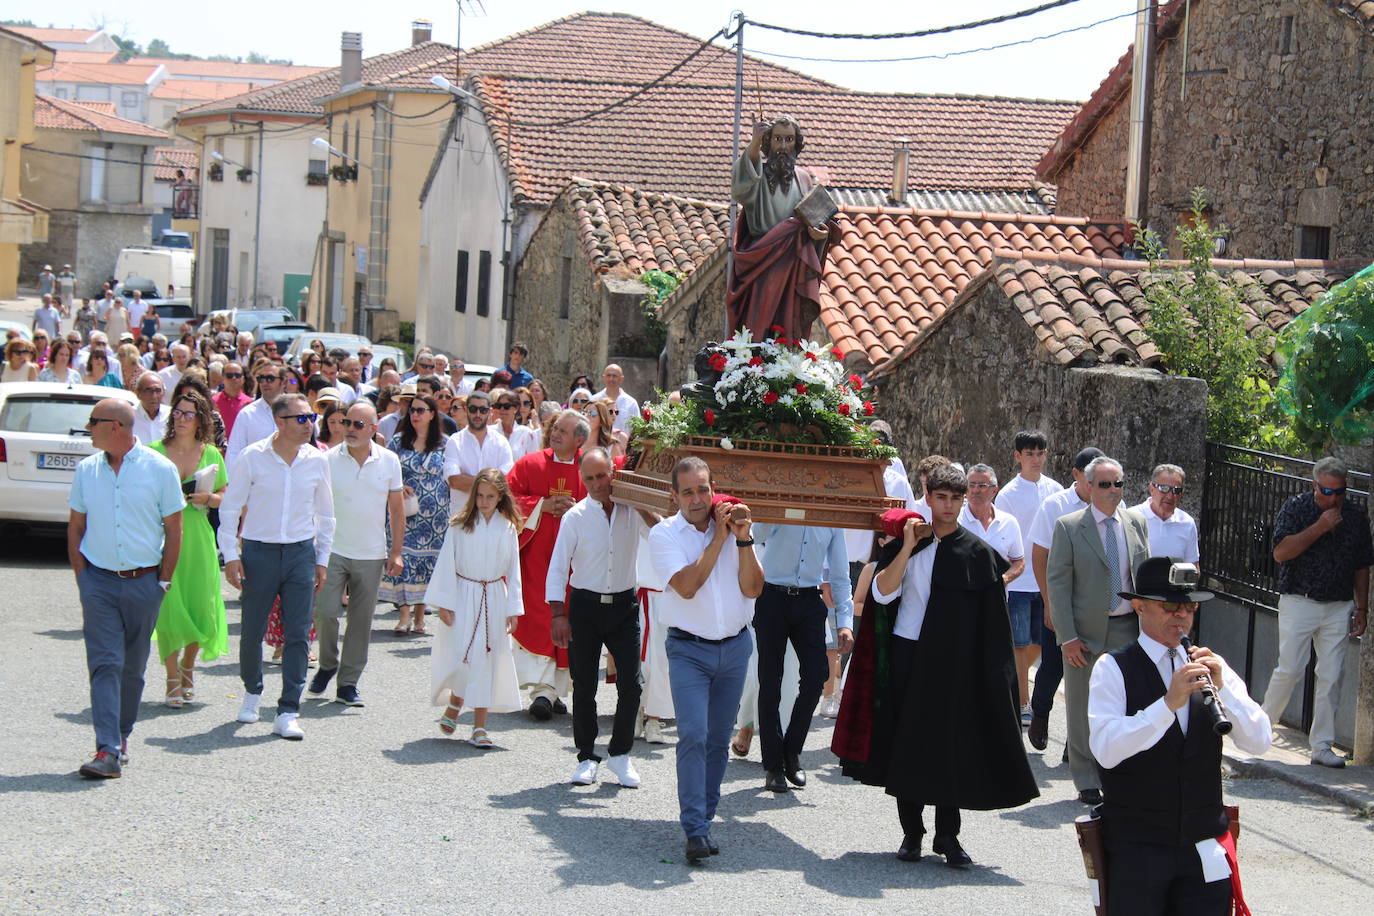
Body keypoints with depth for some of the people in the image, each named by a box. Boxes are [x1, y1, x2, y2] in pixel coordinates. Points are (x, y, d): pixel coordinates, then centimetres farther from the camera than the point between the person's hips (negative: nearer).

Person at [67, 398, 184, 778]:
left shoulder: (160, 469, -3)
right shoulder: (86, 470, 5)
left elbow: (173, 530, 1)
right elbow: (75, 527, 11)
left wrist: (163, 581, -1)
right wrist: (82, 576, 3)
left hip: (144, 582, -1)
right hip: (99, 580, 1)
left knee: (133, 667, 9)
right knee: (104, 664, -8)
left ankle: (121, 736, 26)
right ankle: (108, 751, -13)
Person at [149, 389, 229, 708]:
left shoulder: (211, 454, 7)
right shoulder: (155, 452, 2)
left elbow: (226, 498, 14)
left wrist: (208, 497, -5)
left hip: (198, 538, 2)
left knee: (200, 606, 1)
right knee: (168, 607, -6)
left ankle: (188, 667, 28)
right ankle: (173, 680, 4)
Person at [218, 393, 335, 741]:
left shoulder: (317, 461, 3)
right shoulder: (253, 457, -5)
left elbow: (325, 513, 14)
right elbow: (230, 507, 1)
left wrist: (322, 558, 12)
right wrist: (230, 555, -4)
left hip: (301, 553, 2)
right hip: (259, 551, -2)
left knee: (298, 634, -3)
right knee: (252, 630, 6)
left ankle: (288, 712, 1)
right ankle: (252, 690, 33)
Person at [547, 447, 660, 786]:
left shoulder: (632, 511, 1)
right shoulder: (575, 517, -2)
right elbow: (557, 568, -3)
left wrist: (643, 509, -14)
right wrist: (558, 614, -11)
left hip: (624, 605, 1)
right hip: (585, 606, -1)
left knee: (631, 685, -3)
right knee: (584, 687, 3)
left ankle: (620, 753, 14)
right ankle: (586, 757, 16)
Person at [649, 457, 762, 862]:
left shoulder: (735, 525, 2)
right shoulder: (664, 534, -5)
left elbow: (753, 589, -5)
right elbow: (686, 586, -20)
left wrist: (743, 540, -16)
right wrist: (719, 538, -16)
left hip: (735, 646, 3)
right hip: (689, 650, -3)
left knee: (719, 737, 10)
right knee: (693, 735, -14)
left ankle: (704, 815, 22)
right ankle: (695, 829, -14)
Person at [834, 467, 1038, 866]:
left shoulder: (977, 553, 1)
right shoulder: (905, 541, 4)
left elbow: (991, 621, 1)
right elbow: (882, 593, -9)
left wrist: (987, 670, -6)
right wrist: (908, 547, -16)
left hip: (954, 664, -1)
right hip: (907, 657, 1)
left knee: (950, 745, -1)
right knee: (909, 742, 5)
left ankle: (947, 835, 9)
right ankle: (911, 831, 14)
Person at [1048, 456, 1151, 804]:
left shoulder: (1137, 524, 8)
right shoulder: (1069, 527, -4)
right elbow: (1057, 583, -6)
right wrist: (1067, 636, -11)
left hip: (1127, 628, 3)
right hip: (1085, 631, -3)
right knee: (1084, 710, 4)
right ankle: (1087, 782, 15)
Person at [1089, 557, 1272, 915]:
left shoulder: (1211, 666, 8)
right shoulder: (1112, 668, -6)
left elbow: (1259, 742, -2)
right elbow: (1105, 750, -21)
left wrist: (1221, 686, -16)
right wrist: (1168, 703, -30)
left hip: (1206, 846, 4)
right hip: (1136, 850, -3)